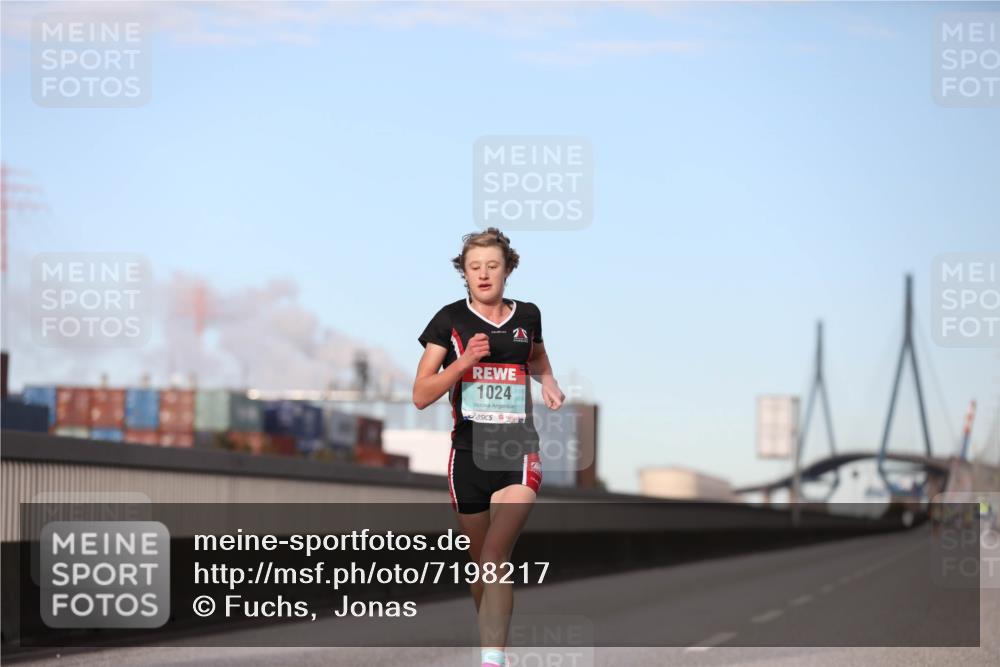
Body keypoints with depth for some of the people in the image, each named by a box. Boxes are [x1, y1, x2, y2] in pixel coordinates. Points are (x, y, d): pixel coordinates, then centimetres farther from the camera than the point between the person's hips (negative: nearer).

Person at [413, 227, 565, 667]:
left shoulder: (527, 316, 6)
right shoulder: (450, 320, 0)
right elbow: (421, 396, -2)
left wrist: (549, 383, 8)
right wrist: (464, 362, -16)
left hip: (519, 453, -1)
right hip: (469, 453, 1)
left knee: (495, 556, -20)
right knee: (479, 561, 12)